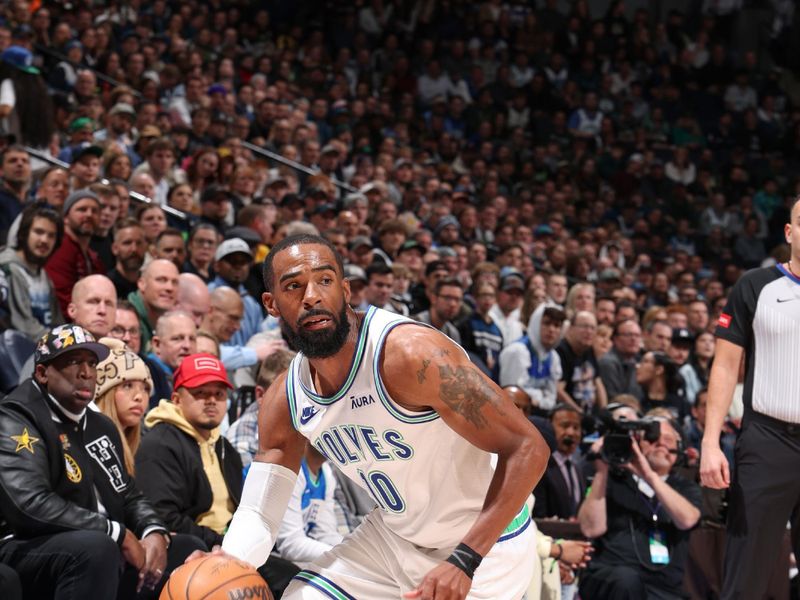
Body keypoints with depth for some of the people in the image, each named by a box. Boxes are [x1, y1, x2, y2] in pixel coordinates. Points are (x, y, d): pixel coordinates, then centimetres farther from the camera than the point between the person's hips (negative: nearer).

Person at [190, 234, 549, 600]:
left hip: (483, 542, -6)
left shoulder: (409, 353, -28)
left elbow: (528, 448, -28)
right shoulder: (284, 401, -7)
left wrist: (464, 562, -33)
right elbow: (258, 513, -1)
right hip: (392, 535, 6)